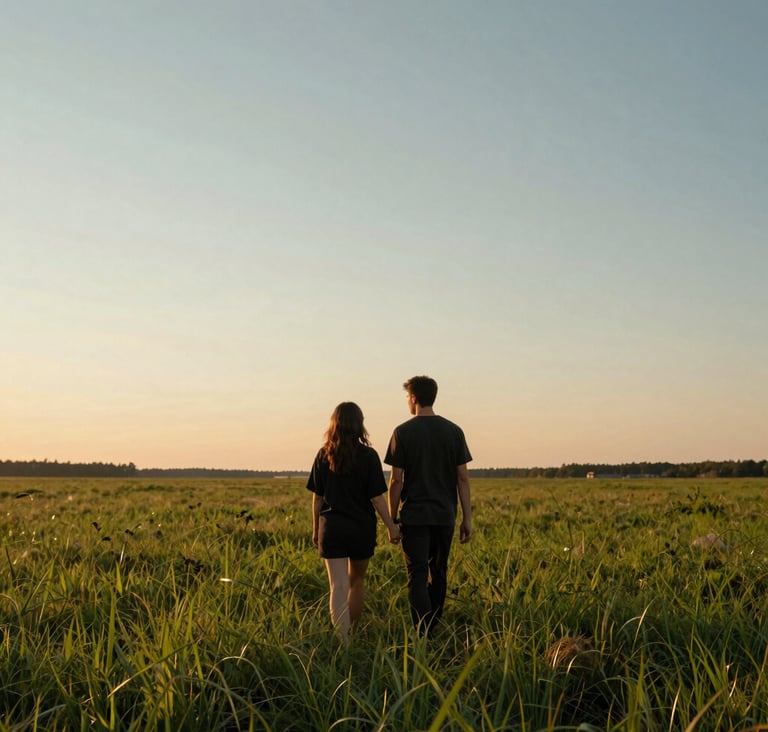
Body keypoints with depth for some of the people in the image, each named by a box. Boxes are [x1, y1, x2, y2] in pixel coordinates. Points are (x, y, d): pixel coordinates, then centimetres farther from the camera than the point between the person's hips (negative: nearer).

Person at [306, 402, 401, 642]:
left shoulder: (324, 455, -1)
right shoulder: (368, 456, -8)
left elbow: (317, 497, 3)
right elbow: (377, 497, -9)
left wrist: (316, 529, 13)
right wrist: (391, 527, -1)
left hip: (331, 527, 0)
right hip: (362, 527, 0)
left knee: (339, 586, -3)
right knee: (357, 581, 20)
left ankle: (344, 641, -13)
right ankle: (353, 632, 32)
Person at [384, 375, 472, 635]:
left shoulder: (403, 432, -6)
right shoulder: (453, 431, 2)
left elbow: (396, 480, -7)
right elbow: (462, 477, 1)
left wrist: (392, 519, 2)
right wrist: (467, 518, 6)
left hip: (414, 516, -3)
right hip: (445, 515, 4)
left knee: (418, 576, -3)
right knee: (439, 572, 17)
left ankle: (424, 636, -13)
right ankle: (435, 626, 27)